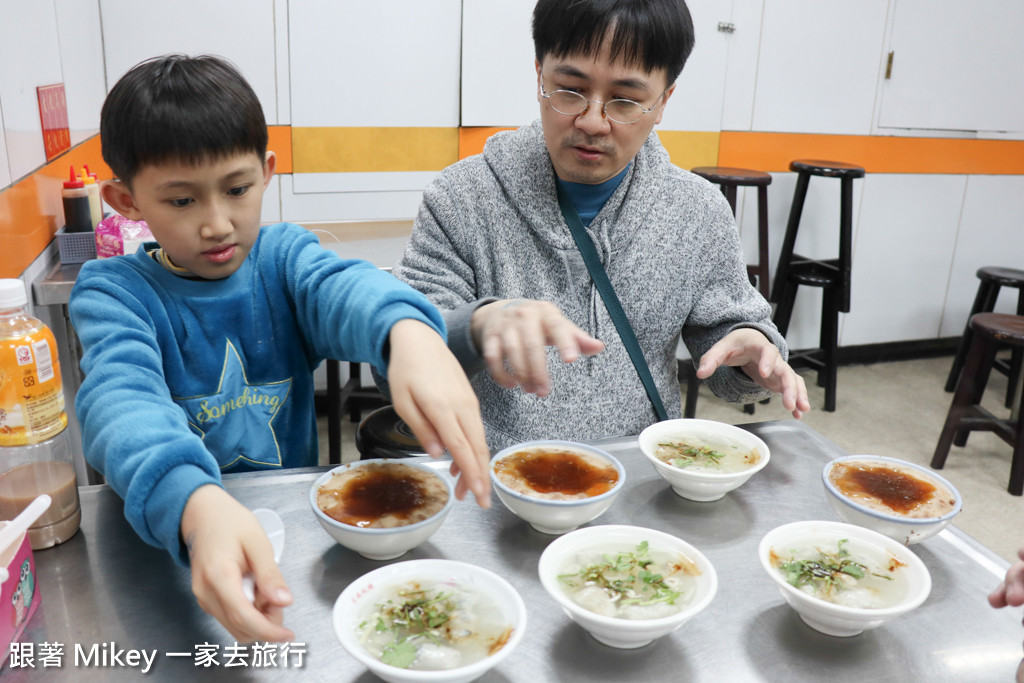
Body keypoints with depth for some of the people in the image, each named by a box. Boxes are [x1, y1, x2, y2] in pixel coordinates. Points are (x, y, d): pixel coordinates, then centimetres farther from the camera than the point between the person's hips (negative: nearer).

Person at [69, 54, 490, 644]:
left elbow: (340, 286, -24)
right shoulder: (112, 290, -7)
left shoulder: (282, 255, -1)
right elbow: (122, 396, -26)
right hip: (170, 528, -1)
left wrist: (409, 332, -49)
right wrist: (198, 504, -48)